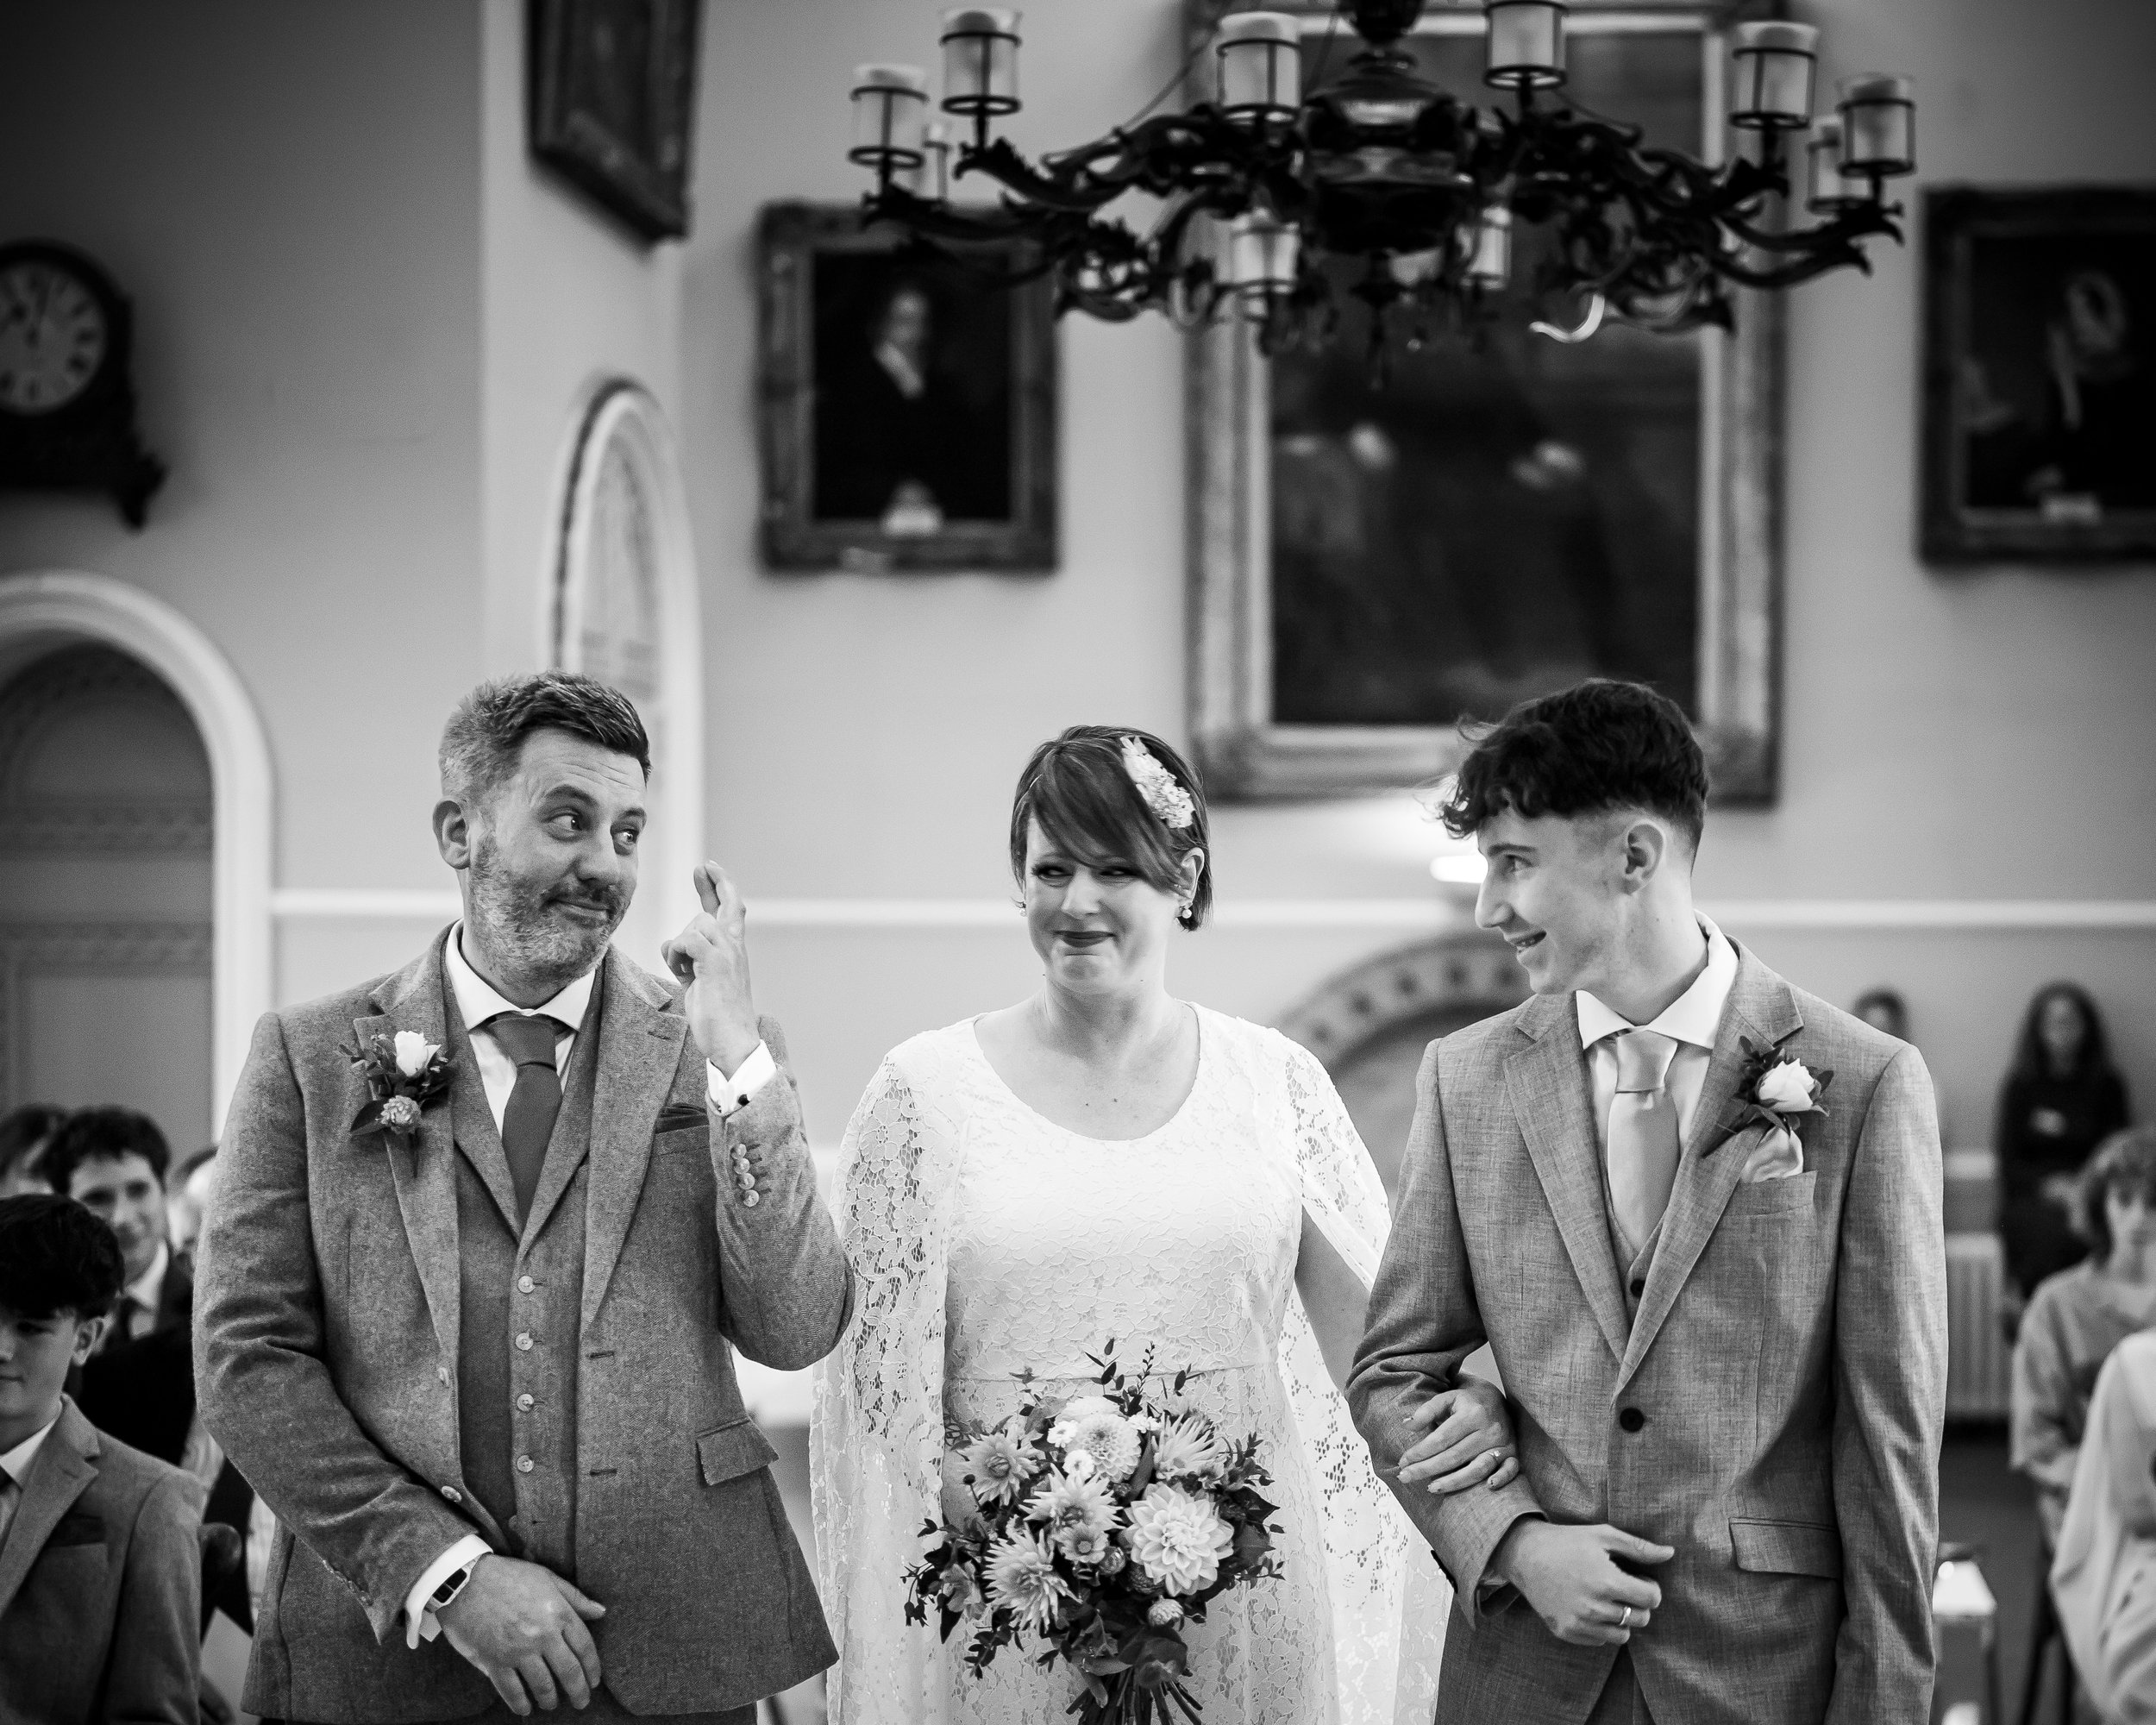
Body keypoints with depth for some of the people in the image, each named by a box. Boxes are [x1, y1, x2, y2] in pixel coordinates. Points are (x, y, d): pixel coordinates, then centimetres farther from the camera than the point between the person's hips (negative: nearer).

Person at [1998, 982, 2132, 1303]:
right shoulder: (2021, 1084, 10)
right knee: (2057, 1235, -35)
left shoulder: (2107, 1085, 12)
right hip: (2031, 1200, -1)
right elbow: (2009, 1160, 6)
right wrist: (2049, 1185, -12)